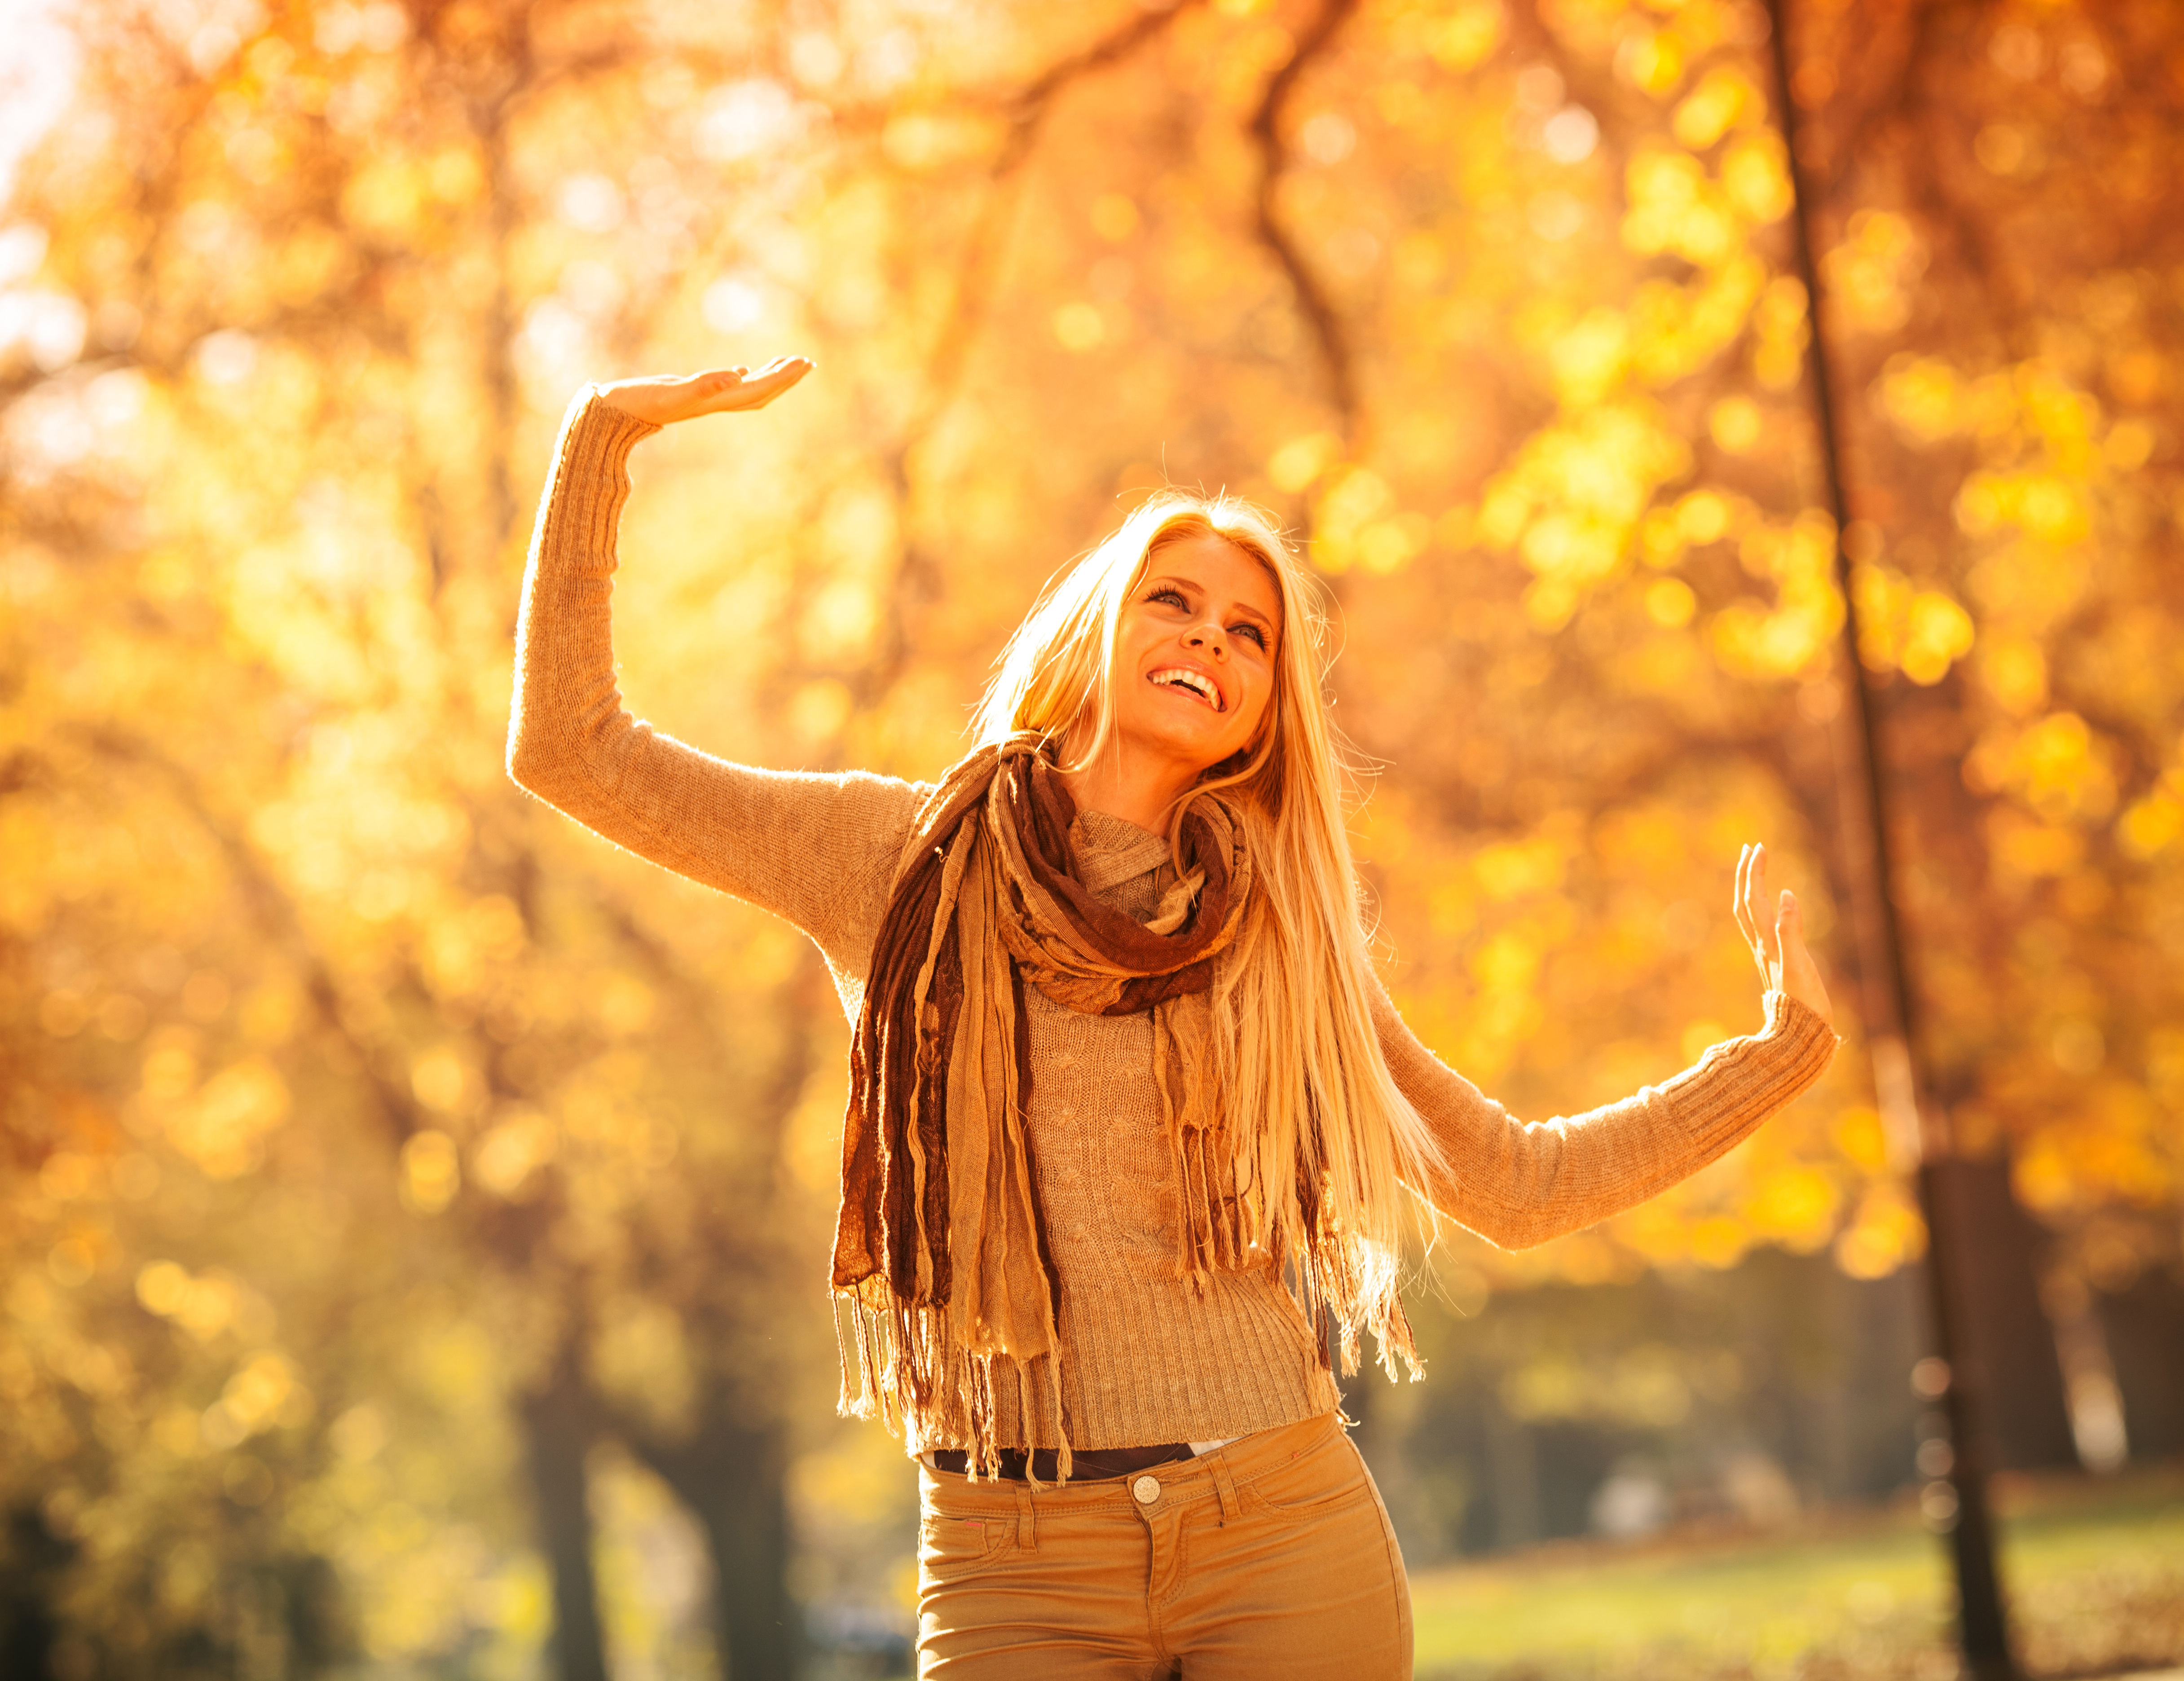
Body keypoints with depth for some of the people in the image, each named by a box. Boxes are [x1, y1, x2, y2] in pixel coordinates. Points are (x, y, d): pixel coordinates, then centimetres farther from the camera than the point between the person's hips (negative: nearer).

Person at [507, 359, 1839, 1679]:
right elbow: (570, 751, 4)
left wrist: (1781, 1047, 10)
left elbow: (1518, 1183, 14)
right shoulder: (902, 856, 7)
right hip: (1016, 1570, -1)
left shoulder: (1281, 928, 9)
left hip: (1288, 1536, 1)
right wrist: (607, 436, 3)